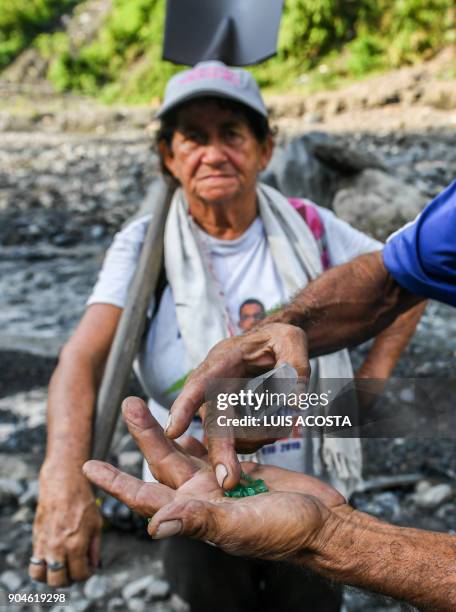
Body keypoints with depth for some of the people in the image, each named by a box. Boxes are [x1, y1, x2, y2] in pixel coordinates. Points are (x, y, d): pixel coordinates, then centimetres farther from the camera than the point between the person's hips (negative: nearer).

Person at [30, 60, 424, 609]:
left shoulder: (307, 229, -9)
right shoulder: (144, 246, -13)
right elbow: (84, 358, -27)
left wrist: (371, 379, -3)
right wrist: (65, 477, -43)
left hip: (312, 497, 2)